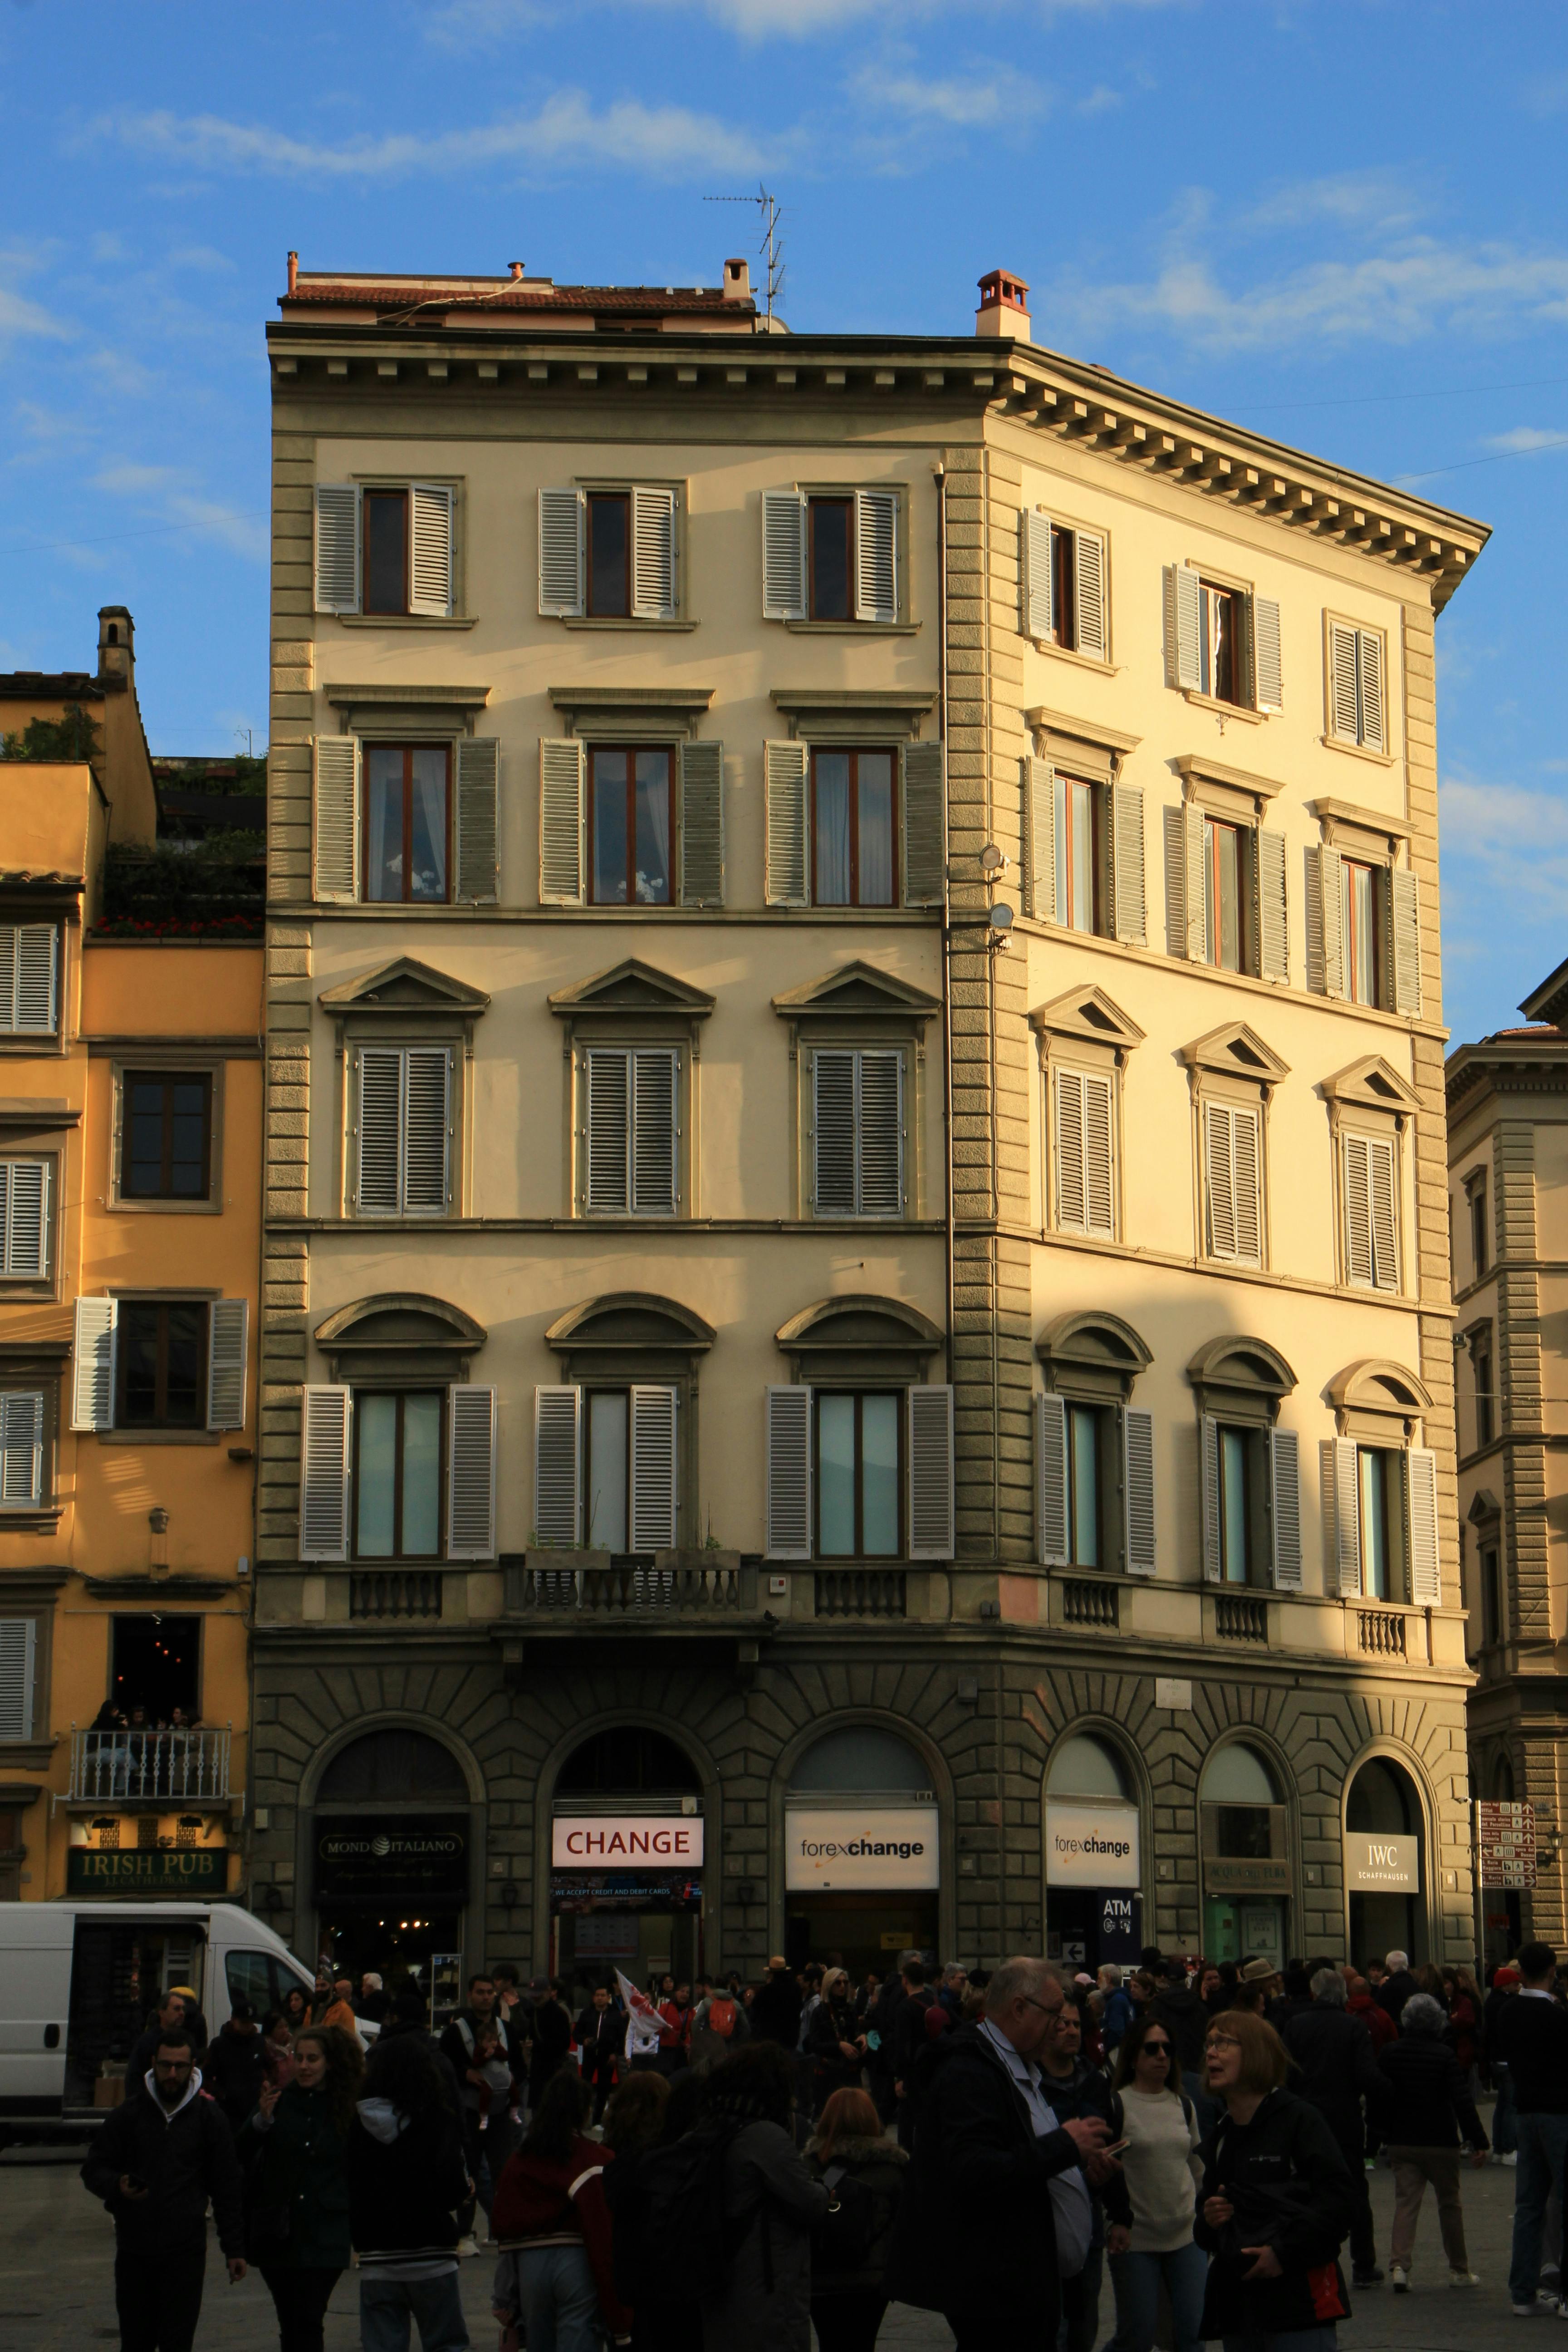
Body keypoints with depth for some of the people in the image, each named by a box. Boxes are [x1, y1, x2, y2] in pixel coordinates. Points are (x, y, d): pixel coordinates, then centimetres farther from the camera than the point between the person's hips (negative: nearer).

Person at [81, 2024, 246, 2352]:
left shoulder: (208, 2116, 4)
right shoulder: (128, 2114, 5)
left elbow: (227, 2187, 7)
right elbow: (94, 2170, 8)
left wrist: (234, 2248, 4)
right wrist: (118, 2186, -15)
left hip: (186, 2251, -1)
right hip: (134, 2251, 1)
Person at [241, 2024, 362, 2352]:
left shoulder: (349, 2108, 0)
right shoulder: (280, 2100, 2)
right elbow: (243, 2156, -2)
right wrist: (262, 2120, -17)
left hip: (324, 2237, -2)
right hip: (278, 2233, 2)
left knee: (307, 2322, -8)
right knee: (289, 2322, 8)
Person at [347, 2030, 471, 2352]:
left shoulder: (360, 2121, 0)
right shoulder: (439, 2120, -10)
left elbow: (348, 2185, 1)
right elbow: (452, 2186, -16)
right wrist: (466, 2189, 5)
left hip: (376, 2262, 3)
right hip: (430, 2257, -3)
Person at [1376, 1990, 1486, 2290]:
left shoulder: (1391, 2053, 0)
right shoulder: (1444, 2055, -10)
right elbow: (1463, 2101, -14)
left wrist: (1382, 2135, 15)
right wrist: (1478, 2141, -11)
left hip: (1401, 2142, 2)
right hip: (1440, 2142, -2)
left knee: (1405, 2202, 1)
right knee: (1449, 2204, 12)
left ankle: (1399, 2264, -17)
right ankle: (1459, 2270, 20)